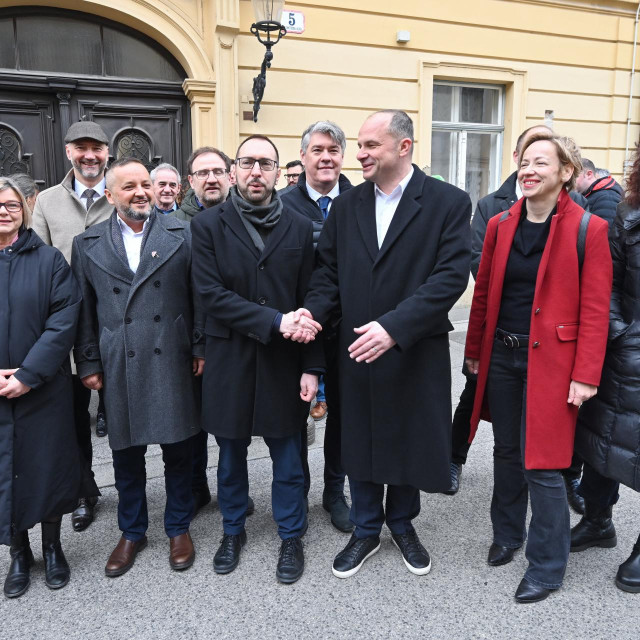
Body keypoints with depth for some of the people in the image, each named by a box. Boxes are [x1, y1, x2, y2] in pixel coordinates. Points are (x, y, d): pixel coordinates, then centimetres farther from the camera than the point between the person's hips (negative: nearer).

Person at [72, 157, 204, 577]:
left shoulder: (181, 234, 2)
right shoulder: (87, 244, 5)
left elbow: (197, 295, 1)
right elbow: (85, 310, 6)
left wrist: (200, 349, -2)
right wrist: (88, 363, 4)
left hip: (173, 363, -1)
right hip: (119, 367, 1)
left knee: (178, 451, 10)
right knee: (126, 453, 13)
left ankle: (179, 528, 30)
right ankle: (132, 532, 33)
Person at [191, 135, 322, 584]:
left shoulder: (299, 228, 2)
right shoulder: (208, 225, -2)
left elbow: (308, 302, 0)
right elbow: (212, 294, -13)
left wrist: (311, 367, -3)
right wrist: (275, 321, -21)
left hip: (283, 363, 1)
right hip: (229, 363, 0)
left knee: (288, 458, 11)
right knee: (231, 456, 16)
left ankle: (291, 537, 32)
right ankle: (233, 531, 38)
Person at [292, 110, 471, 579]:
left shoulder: (449, 202, -8)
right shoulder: (346, 206, 5)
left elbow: (451, 276, -17)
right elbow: (329, 271, 7)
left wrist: (394, 326, -26)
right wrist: (314, 310, -14)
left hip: (416, 351, -3)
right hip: (356, 350, 3)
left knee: (410, 442, 15)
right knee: (359, 442, 15)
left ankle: (402, 524, 42)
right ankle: (366, 531, 38)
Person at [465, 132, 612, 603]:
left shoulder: (589, 229, -7)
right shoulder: (501, 225, 5)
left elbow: (595, 310, -9)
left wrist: (585, 376, -13)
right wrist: (474, 351, 11)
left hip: (551, 360, -4)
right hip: (501, 355, 5)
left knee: (543, 465, 0)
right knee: (506, 452, 17)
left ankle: (547, 567, 21)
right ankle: (507, 536, 39)